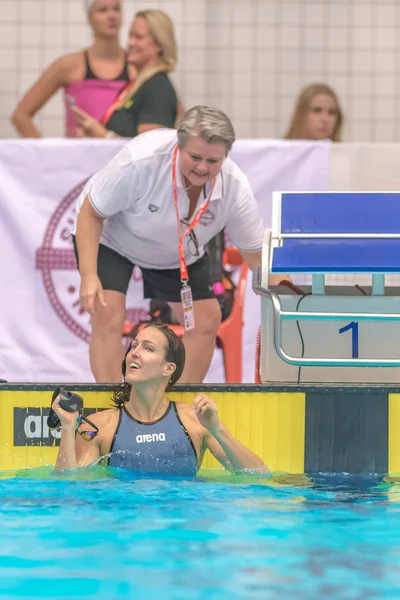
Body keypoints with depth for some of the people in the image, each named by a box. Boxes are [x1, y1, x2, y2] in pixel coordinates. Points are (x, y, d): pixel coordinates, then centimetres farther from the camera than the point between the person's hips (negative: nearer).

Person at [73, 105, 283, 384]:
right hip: (111, 237, -4)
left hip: (177, 253, 4)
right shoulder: (142, 160, -40)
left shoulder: (235, 188, -27)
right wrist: (88, 276, -35)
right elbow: (91, 213, -27)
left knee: (207, 319, -1)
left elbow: (258, 253, -16)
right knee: (109, 316, -21)